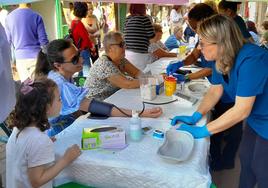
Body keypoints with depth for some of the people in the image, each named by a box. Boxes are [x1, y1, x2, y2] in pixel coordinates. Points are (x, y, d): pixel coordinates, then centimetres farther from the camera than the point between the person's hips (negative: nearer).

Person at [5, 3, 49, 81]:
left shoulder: (9, 17, 4)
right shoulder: (36, 16, -6)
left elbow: (8, 41, 8)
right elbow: (43, 40, -7)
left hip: (20, 58, 3)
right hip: (36, 56, -3)